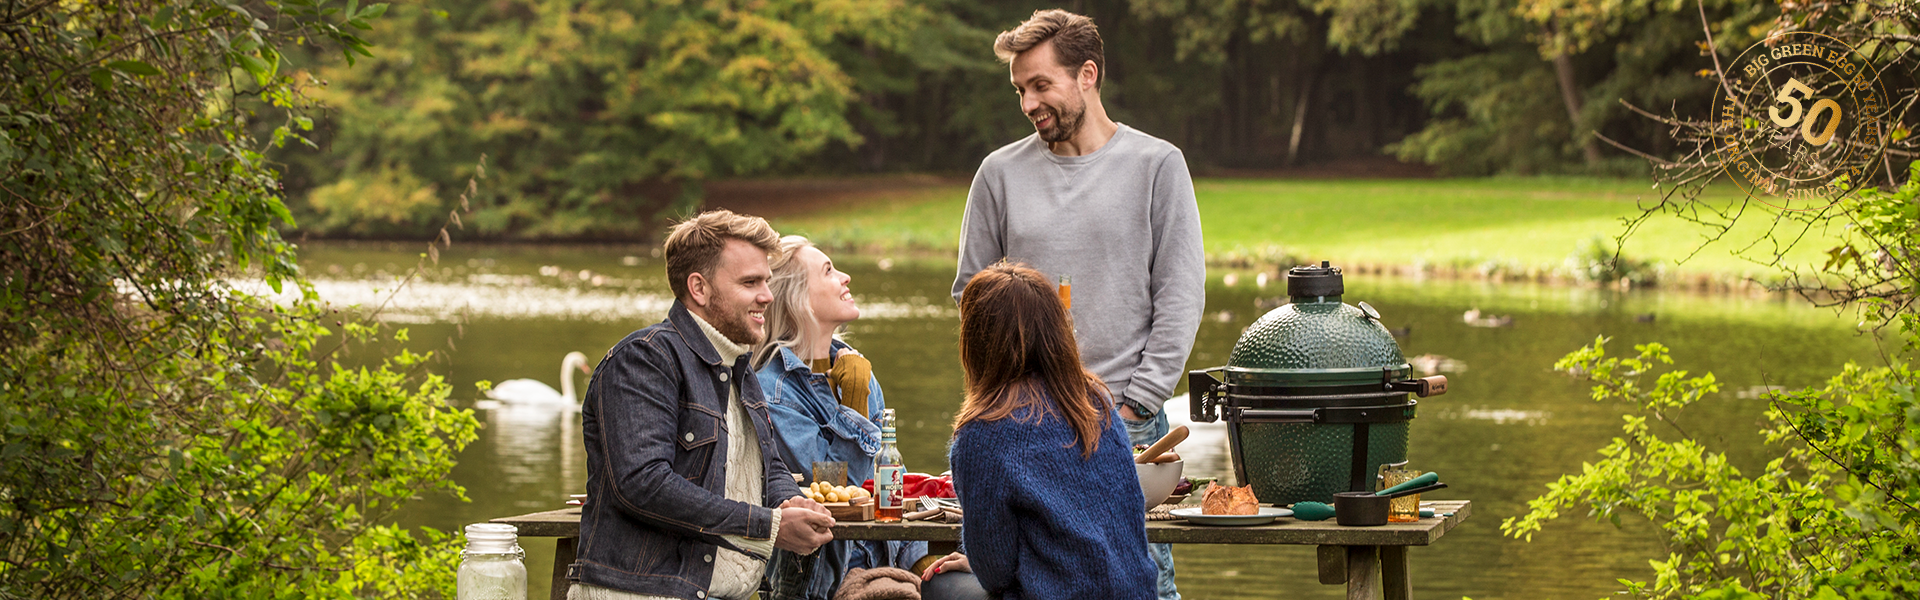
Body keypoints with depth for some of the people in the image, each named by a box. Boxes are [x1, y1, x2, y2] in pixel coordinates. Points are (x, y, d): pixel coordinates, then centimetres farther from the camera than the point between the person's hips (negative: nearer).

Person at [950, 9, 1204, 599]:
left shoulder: (1157, 165, 1)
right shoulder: (1001, 173, 8)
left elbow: (1180, 295, -1)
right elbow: (972, 294, 13)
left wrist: (1135, 401, -8)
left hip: (1128, 421, -2)